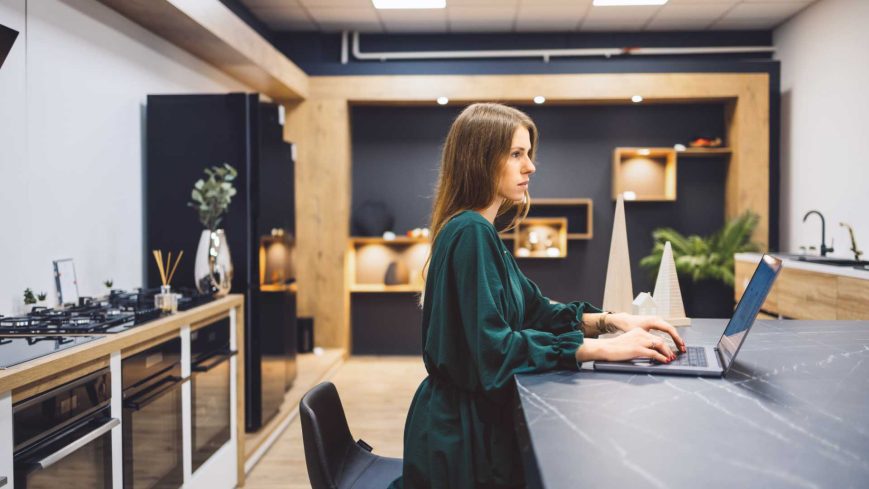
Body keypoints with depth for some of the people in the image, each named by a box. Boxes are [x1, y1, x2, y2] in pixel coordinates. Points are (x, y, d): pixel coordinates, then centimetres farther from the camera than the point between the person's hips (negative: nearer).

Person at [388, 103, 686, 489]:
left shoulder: (481, 232, 11)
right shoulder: (470, 233, -20)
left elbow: (536, 311, 10)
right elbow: (492, 347, -27)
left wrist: (612, 321, -4)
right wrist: (603, 348, -25)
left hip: (476, 414, 9)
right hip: (463, 426, -9)